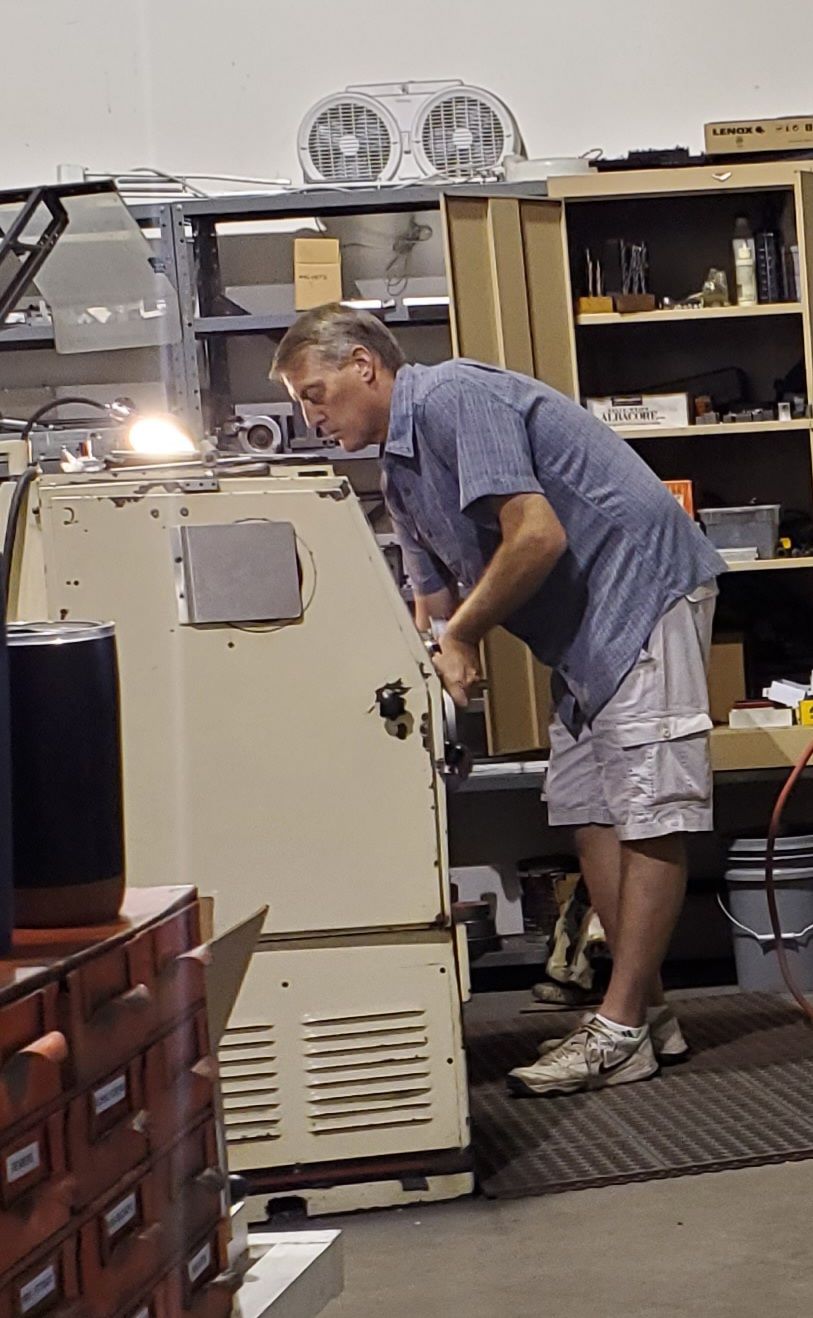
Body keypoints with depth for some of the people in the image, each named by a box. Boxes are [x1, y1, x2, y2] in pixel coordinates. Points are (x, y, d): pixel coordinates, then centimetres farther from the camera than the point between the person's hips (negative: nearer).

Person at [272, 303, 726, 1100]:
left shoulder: (454, 398, -16)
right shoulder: (401, 472, 15)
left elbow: (537, 536, -23)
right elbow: (434, 606, 19)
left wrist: (460, 639, -11)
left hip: (644, 589, -10)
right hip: (583, 630, 11)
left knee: (649, 815, -8)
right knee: (589, 812, 8)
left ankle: (620, 1032, -10)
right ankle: (645, 1015, 13)